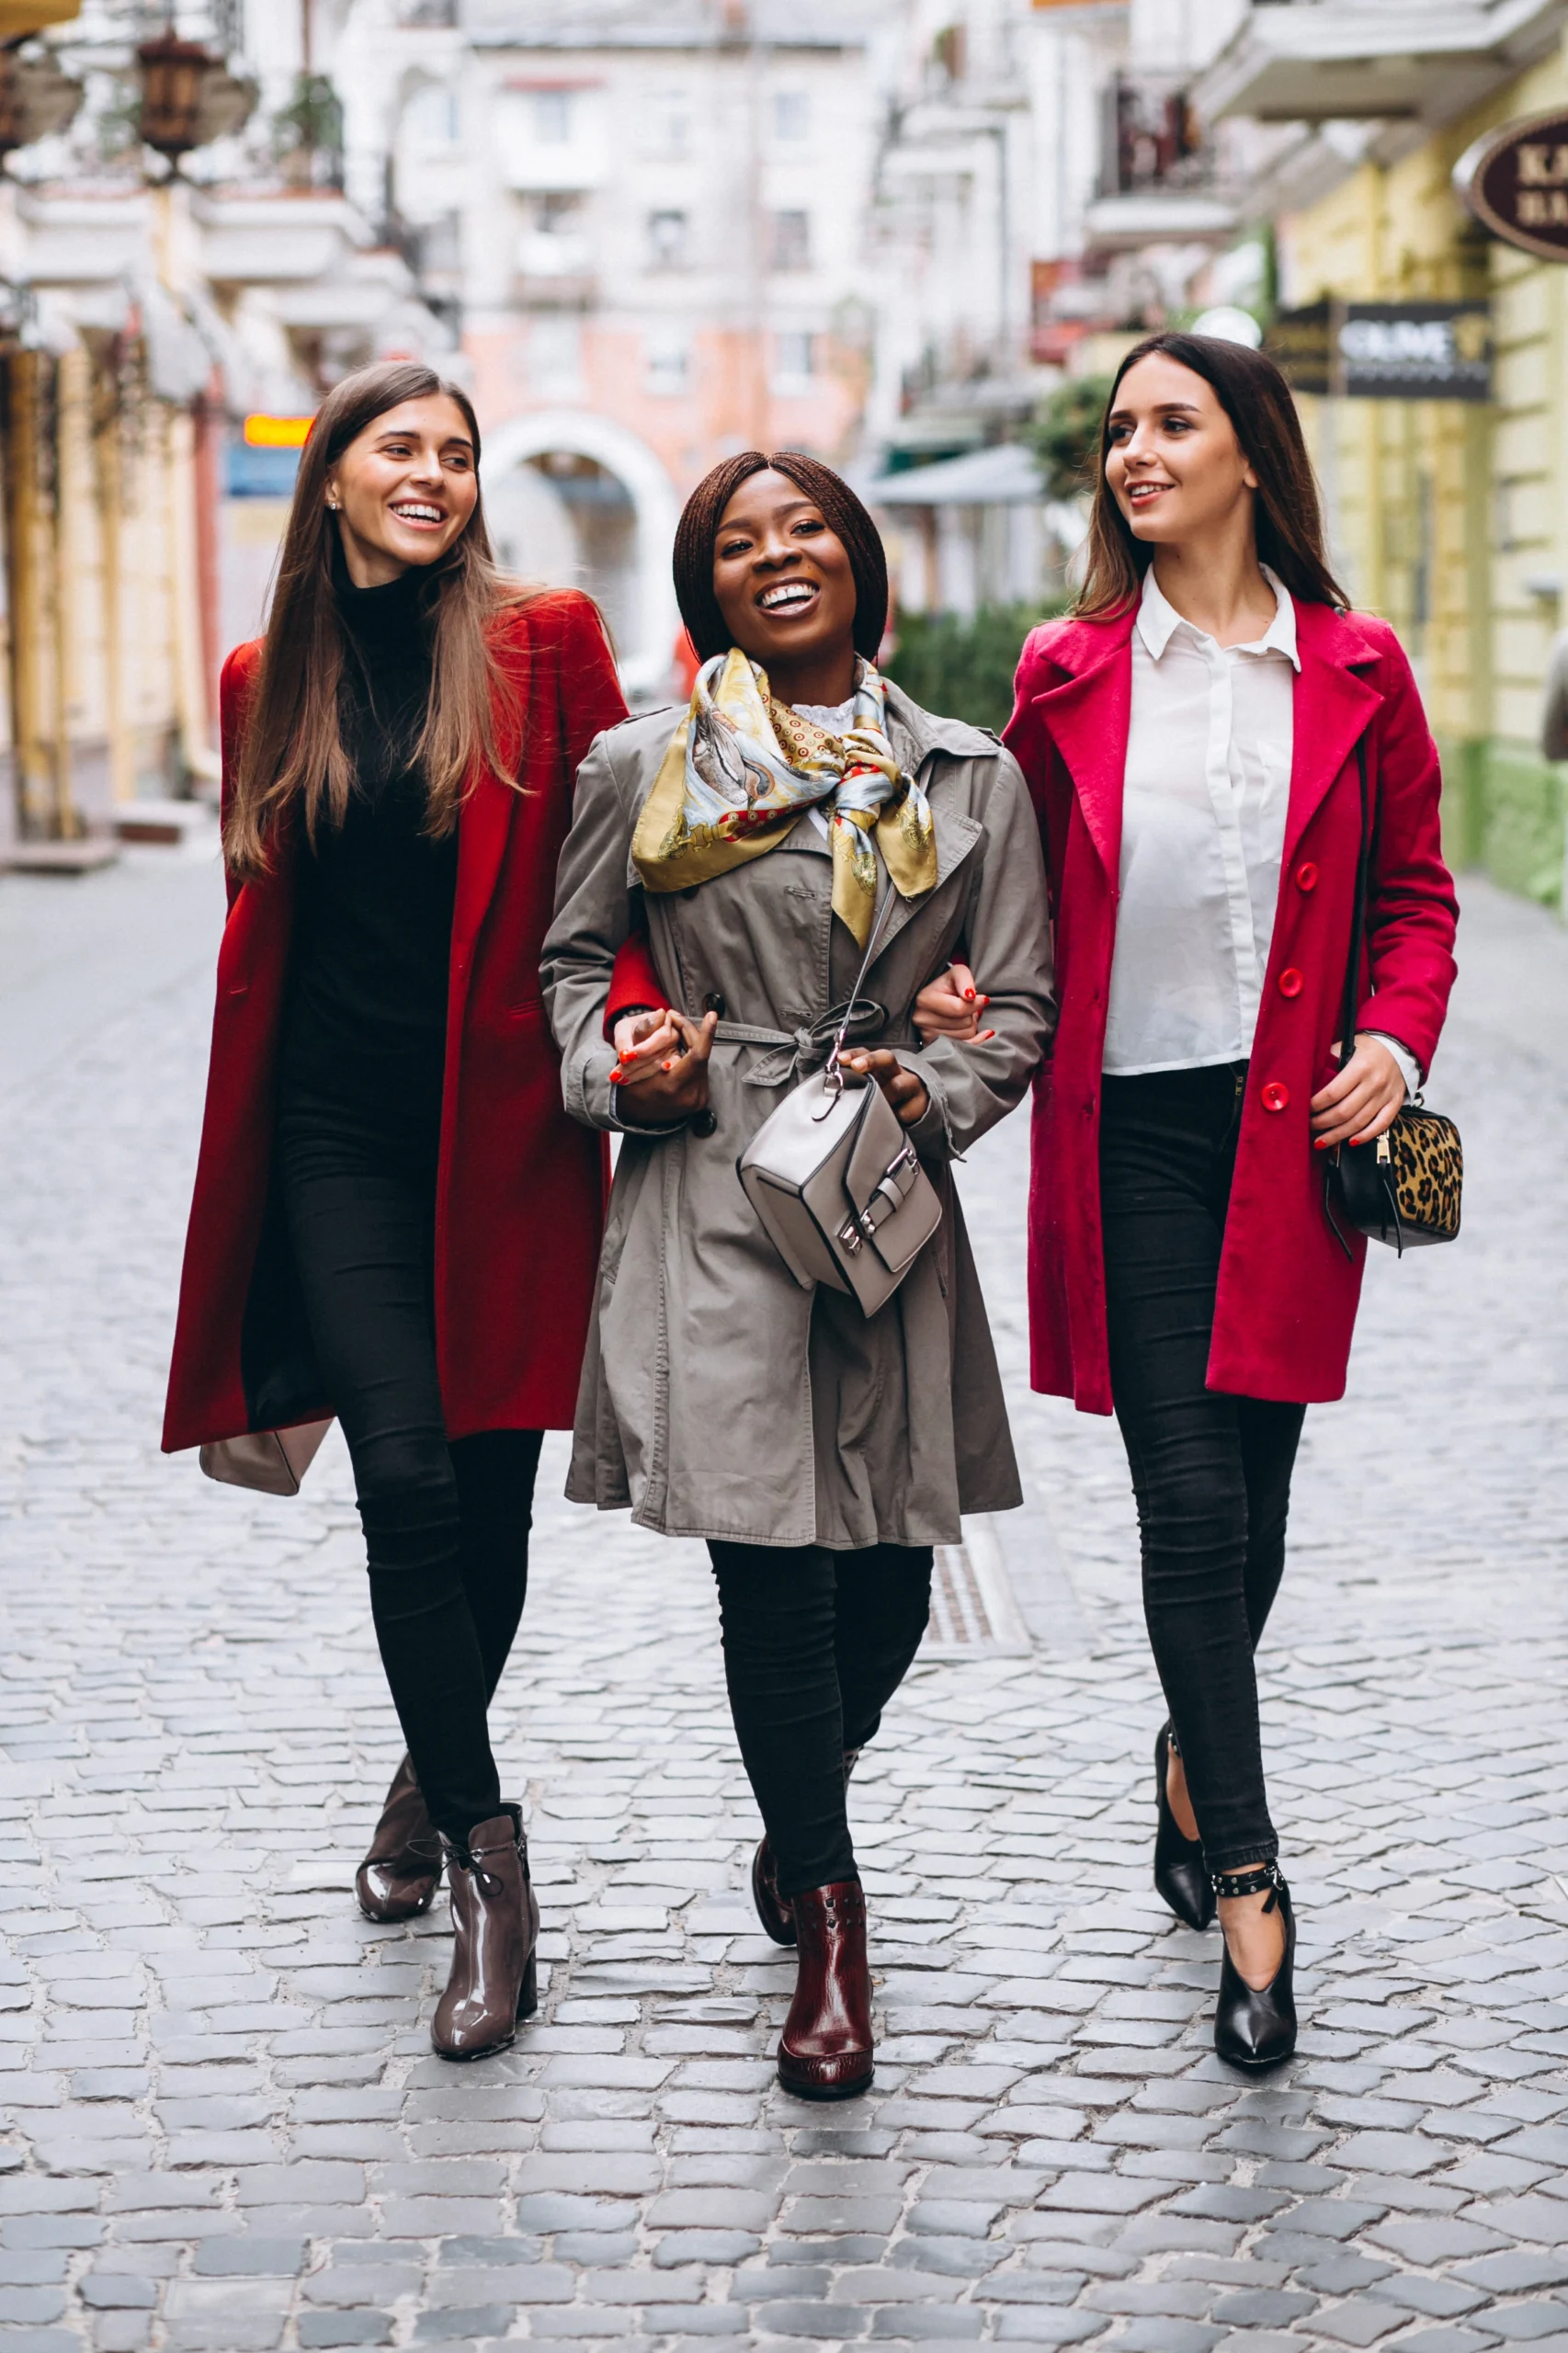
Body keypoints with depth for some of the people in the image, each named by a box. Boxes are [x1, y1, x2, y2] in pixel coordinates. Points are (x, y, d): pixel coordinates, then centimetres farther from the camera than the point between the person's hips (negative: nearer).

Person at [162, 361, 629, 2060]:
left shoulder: (544, 650, 2)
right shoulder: (272, 683, 9)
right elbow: (257, 924, 15)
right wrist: (245, 1141, 13)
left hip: (503, 1132, -1)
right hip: (338, 1137, 1)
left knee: (490, 1491, 6)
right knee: (407, 1476, -11)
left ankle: (434, 1770, 32)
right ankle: (487, 1858, -4)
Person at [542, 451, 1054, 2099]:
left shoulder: (972, 780, 9)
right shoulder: (642, 770, 5)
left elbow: (1022, 1004, 10)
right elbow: (567, 962, 13)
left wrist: (933, 1094, -8)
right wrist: (619, 1072, -6)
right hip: (712, 1207, -2)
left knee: (890, 1577, 5)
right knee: (774, 1572, -6)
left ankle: (800, 1820, 35)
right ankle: (826, 1913, 9)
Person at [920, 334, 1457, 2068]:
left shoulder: (1354, 670, 4)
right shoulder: (1069, 675, 5)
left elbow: (1412, 893, 11)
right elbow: (1028, 899, 13)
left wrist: (1395, 1037, -5)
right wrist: (973, 985, -6)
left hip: (1293, 1130, 1)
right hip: (1128, 1128, -1)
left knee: (1252, 1495, 9)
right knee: (1192, 1504, -7)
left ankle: (1192, 1765, 36)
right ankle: (1246, 1885, -1)